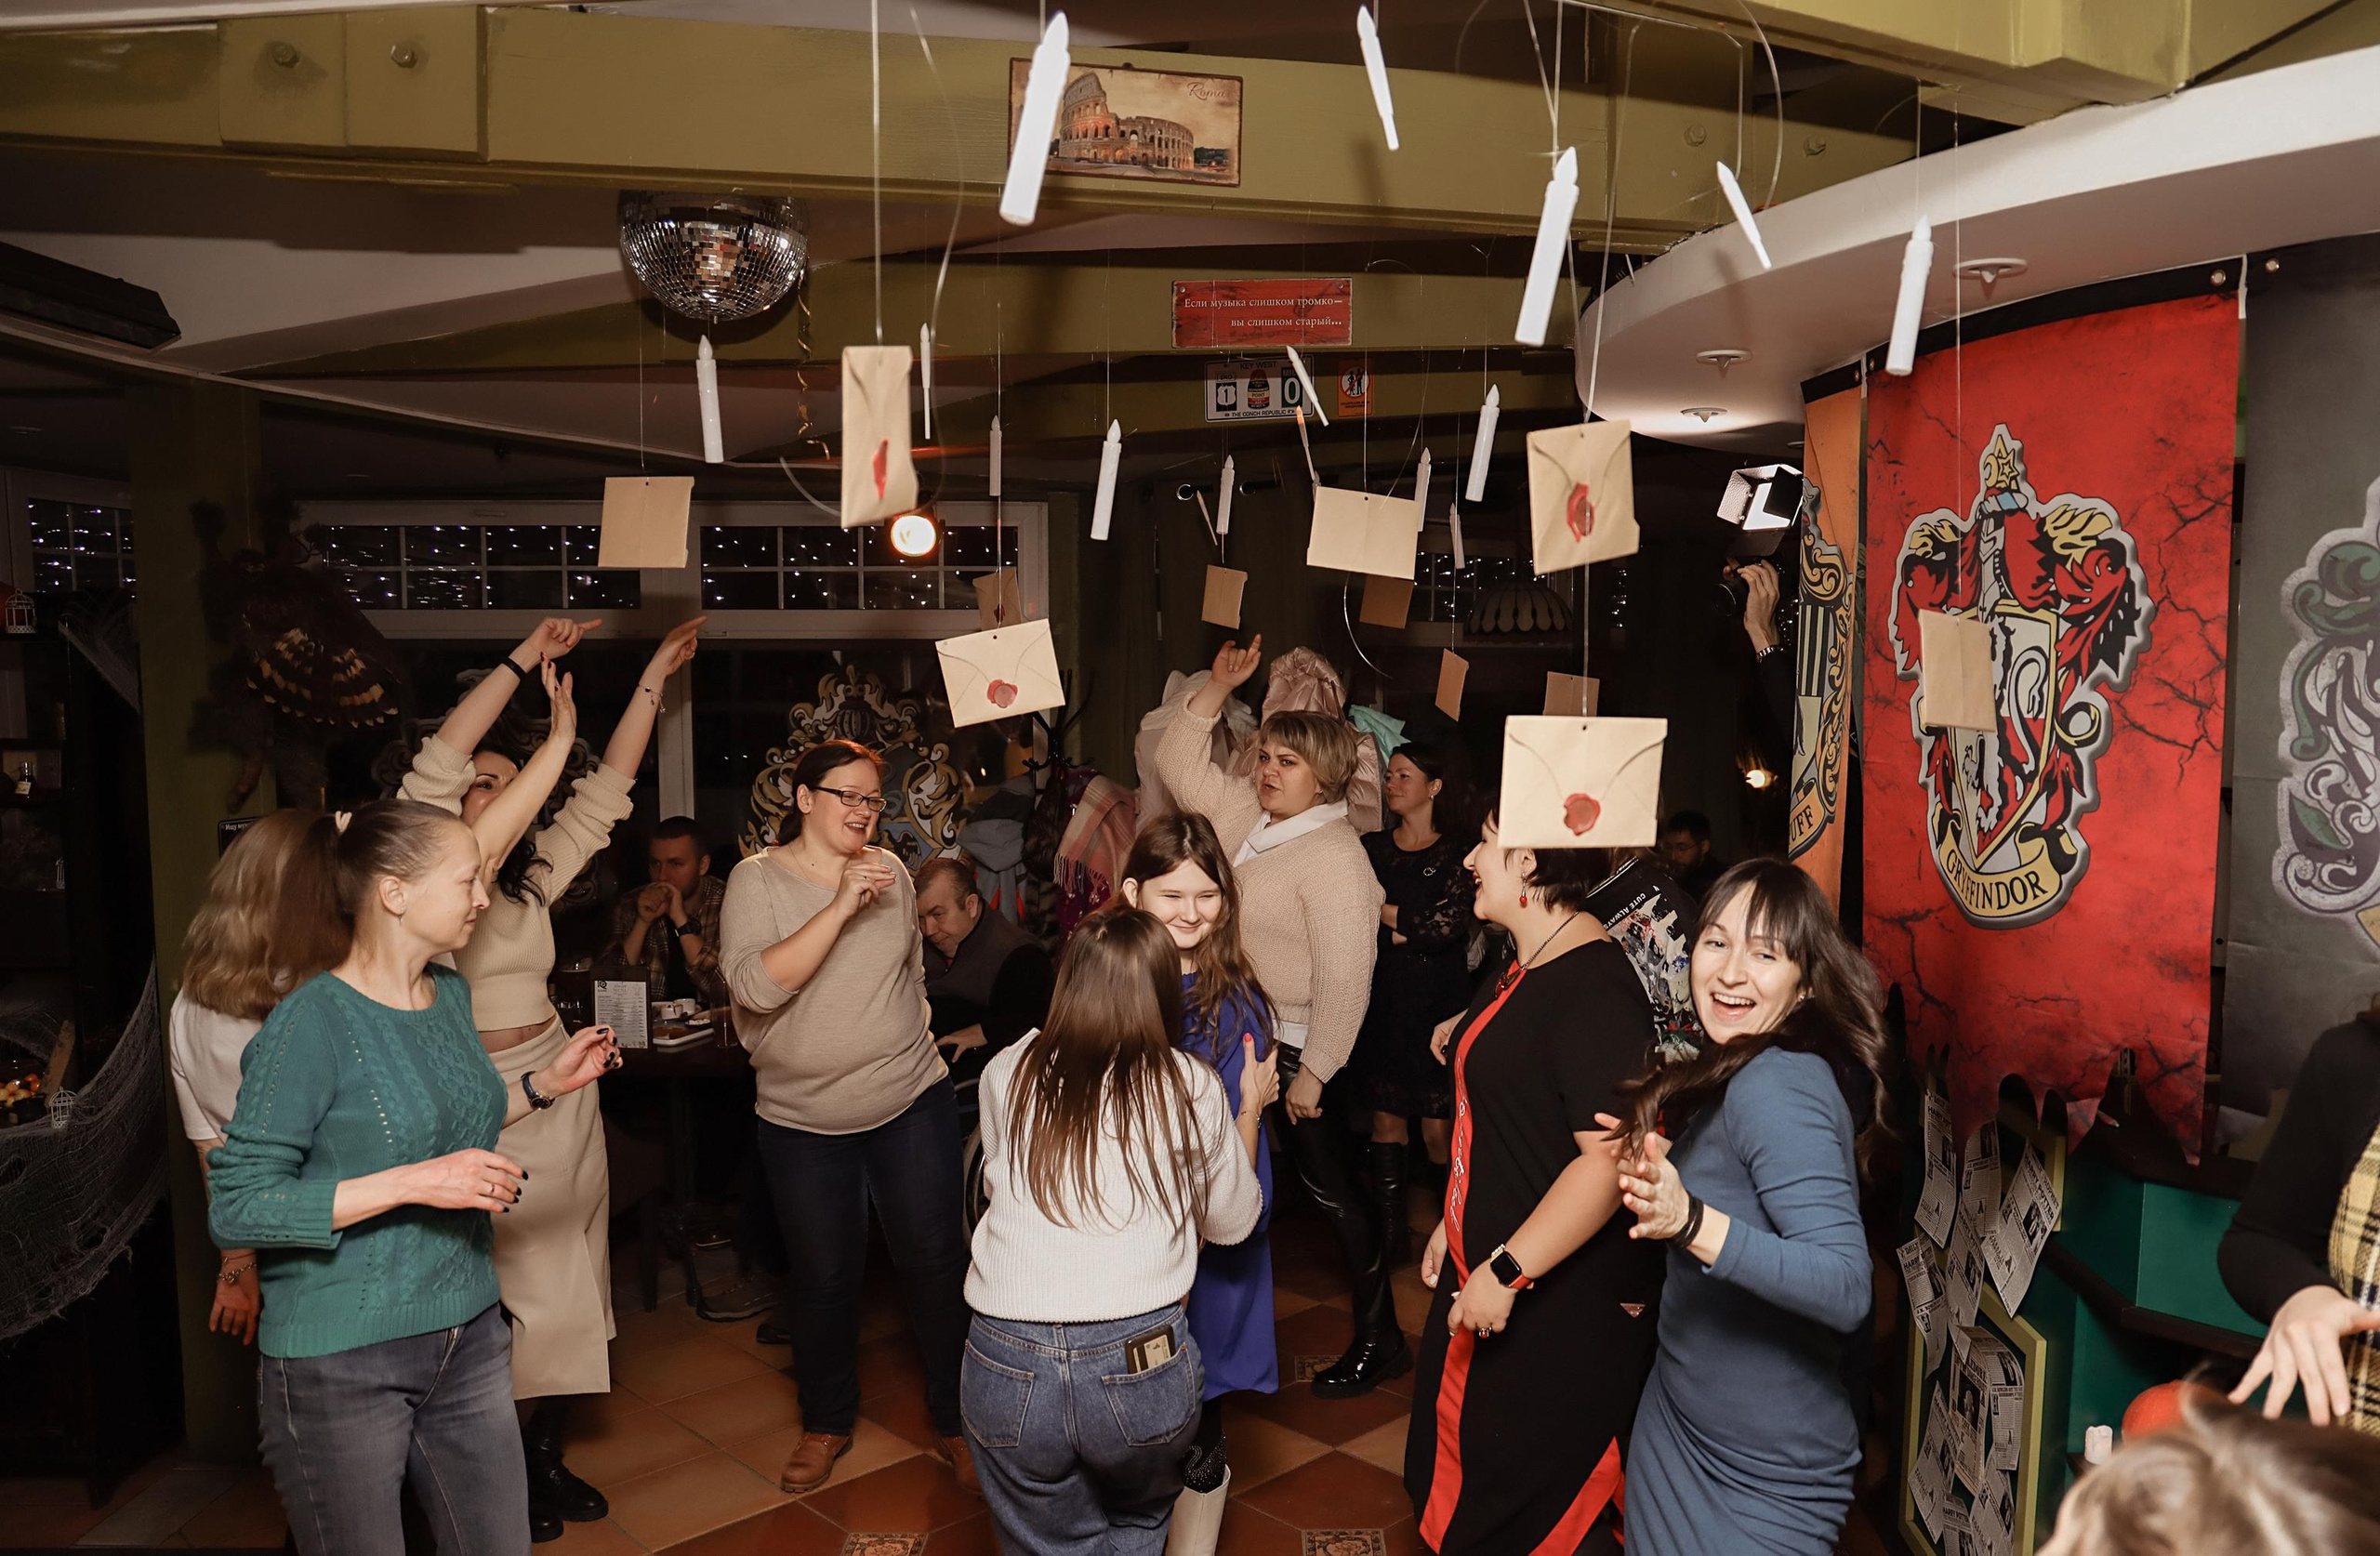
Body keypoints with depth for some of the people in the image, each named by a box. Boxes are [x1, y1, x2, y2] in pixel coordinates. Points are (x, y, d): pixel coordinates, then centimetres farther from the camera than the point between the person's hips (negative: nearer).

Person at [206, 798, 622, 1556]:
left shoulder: (450, 993, 5)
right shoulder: (312, 1021, -18)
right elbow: (236, 1209, -19)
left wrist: (547, 1083, 8)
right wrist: (413, 1184, -26)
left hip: (469, 1337, 7)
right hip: (341, 1360, -7)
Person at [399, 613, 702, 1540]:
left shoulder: (533, 879, 12)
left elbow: (607, 792, 12)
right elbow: (436, 764, -20)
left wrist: (655, 677, 11)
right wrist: (525, 661, -19)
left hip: (559, 1095, 7)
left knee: (568, 1289, 13)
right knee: (496, 1299, 2)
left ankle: (548, 1456, 28)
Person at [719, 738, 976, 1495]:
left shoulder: (890, 870, 2)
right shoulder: (757, 879, -8)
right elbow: (754, 987, -24)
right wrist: (841, 906, -29)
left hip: (912, 1100, 2)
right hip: (803, 1119, -2)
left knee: (937, 1259, 4)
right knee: (825, 1277, 10)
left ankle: (957, 1419, 23)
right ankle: (827, 1423, 34)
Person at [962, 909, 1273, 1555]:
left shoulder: (1006, 1076, 3)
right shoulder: (1192, 1086, 1)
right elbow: (1231, 1223, 15)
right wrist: (1249, 1112, 30)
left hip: (1006, 1368, 1)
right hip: (1142, 1363, -1)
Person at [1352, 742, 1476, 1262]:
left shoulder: (1456, 854, -1)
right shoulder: (1371, 847, 10)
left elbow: (1451, 925, -14)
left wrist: (1384, 912, -5)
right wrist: (1402, 932, -11)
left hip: (1437, 1005, -3)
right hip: (1382, 1000, 3)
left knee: (1437, 1128, -3)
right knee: (1386, 1119, 5)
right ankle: (1391, 1229, 15)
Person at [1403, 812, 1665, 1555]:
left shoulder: (1592, 985, -25)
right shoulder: (1531, 965, 8)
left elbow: (1609, 1160, -30)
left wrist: (1506, 1272, -27)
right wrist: (1457, 1225, 19)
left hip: (1564, 1300, -10)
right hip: (1493, 1269, 10)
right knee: (1468, 1480, 22)